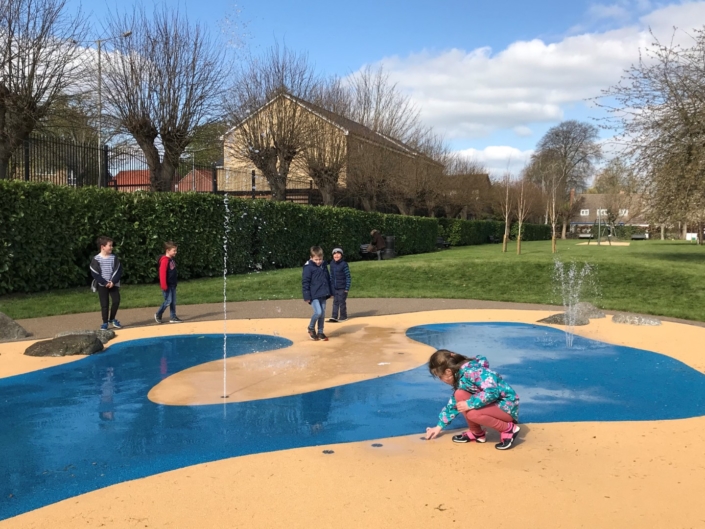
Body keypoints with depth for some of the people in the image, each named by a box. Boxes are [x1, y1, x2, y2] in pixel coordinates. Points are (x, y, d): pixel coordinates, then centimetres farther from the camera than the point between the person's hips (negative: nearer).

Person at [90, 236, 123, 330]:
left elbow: (118, 271, -2)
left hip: (113, 284, 3)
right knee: (104, 304, 1)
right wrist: (105, 283, -16)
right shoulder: (96, 259, -9)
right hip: (102, 285, -3)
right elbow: (94, 273, -11)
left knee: (116, 301, -5)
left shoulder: (114, 258, 0)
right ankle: (105, 323, 12)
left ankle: (112, 319, 16)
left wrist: (113, 282, -14)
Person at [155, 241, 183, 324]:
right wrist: (164, 286, -23)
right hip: (167, 285, -9)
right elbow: (162, 273, -21)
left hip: (172, 284, 9)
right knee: (168, 301, -7)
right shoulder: (165, 260, -17)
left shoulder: (172, 259, 12)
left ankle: (173, 317, 12)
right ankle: (158, 315, 10)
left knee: (173, 301, 8)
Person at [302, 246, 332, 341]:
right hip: (313, 295, -6)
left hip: (323, 295, 6)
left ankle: (320, 332, 21)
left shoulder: (324, 265, 8)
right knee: (318, 312, -15)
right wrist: (307, 296, -14)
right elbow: (305, 282, -11)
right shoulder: (308, 267, -11)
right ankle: (311, 328, 9)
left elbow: (328, 279, 17)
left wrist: (329, 292, 17)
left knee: (323, 314, 9)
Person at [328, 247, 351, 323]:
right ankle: (334, 317, 10)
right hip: (334, 288, 5)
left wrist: (347, 288, -13)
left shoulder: (344, 264, -13)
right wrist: (331, 287, 13)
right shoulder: (332, 264, 4)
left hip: (342, 288, -5)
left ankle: (343, 316, 16)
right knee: (335, 302, 7)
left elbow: (348, 277, -11)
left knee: (342, 302, 4)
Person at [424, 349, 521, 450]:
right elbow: (453, 404, 17)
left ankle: (508, 429, -9)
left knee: (472, 413, -30)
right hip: (493, 403, 9)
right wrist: (439, 426, 21)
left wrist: (469, 404, -27)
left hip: (507, 405, -8)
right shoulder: (459, 378, 5)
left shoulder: (471, 370, -23)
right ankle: (477, 433, 6)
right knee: (460, 395, -7)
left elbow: (492, 391, -33)